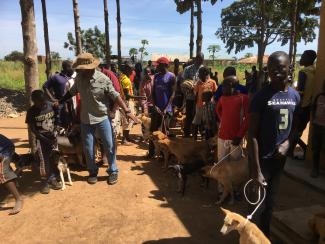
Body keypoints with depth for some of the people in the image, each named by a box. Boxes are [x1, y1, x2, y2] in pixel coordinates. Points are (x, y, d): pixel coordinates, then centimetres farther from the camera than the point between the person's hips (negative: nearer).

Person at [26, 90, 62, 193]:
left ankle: (52, 179, 23)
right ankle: (44, 182, 13)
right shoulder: (31, 111, -12)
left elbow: (56, 120, 7)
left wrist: (54, 131, -7)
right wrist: (46, 139, -15)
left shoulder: (51, 105, -6)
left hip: (52, 137, 3)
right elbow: (32, 129, -10)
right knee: (44, 161, -4)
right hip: (41, 138, -3)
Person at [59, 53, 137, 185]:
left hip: (102, 118, -3)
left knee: (109, 146, 4)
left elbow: (115, 96, -12)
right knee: (88, 148, 9)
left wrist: (127, 111, -19)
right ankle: (93, 172, 29)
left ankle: (113, 171, 22)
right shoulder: (79, 78, -2)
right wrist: (59, 102, 14)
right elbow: (72, 92, 16)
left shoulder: (103, 79, -15)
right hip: (85, 119, 4)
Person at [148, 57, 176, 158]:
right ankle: (151, 152, 19)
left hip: (166, 109, -5)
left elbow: (172, 94, -8)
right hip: (156, 108, 5)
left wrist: (166, 108, -15)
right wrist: (154, 105, -4)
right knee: (153, 130, 8)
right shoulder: (156, 76, 11)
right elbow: (153, 92, 10)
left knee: (164, 132, 2)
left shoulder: (171, 76, -5)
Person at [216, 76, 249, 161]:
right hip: (222, 136, 5)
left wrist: (239, 136, -15)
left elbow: (247, 119, -11)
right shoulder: (222, 98, 8)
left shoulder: (243, 98, -8)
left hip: (235, 138, -5)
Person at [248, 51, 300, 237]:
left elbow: (293, 125, 16)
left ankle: (266, 236, 39)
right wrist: (256, 170, -19)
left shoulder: (295, 95, 3)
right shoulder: (261, 96, -15)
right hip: (262, 158, -5)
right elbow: (252, 135, -16)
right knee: (258, 203, 5)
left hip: (280, 157, 5)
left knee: (270, 202, 20)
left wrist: (287, 142, -5)